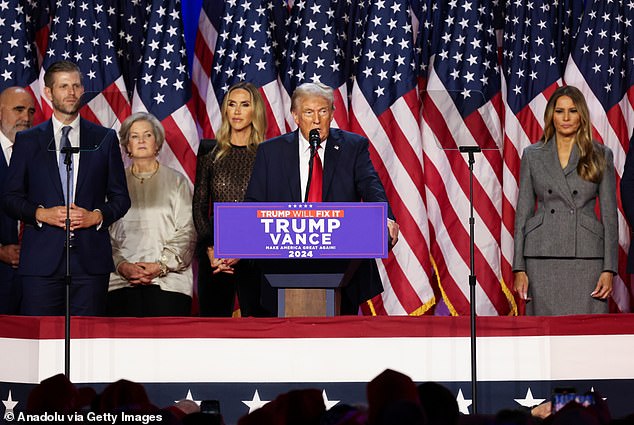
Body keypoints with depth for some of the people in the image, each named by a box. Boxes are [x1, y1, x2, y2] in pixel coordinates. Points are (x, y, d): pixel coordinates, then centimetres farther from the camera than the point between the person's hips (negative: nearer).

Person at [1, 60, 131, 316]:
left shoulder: (105, 139, 12)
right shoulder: (27, 141, 10)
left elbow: (120, 198, 12)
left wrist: (97, 216, -7)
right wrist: (41, 214, -10)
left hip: (91, 258, 1)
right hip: (42, 259, 0)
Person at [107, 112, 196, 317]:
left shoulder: (176, 181, 12)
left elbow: (187, 233, 4)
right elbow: (106, 234, 8)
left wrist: (161, 266, -9)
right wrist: (122, 265, -8)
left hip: (167, 281, -1)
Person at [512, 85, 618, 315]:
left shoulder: (600, 156, 7)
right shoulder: (533, 155, 9)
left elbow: (609, 214, 5)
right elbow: (523, 211, 9)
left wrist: (609, 269, -3)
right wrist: (519, 268, 1)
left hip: (586, 256, -1)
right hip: (543, 257, 1)